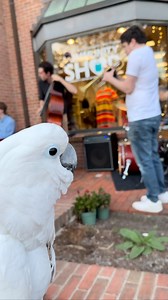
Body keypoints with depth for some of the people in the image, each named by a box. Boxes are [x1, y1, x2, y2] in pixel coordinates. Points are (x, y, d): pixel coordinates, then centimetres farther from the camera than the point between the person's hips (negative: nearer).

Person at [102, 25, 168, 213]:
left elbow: (128, 88, -12)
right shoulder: (149, 54, 20)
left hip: (140, 118, -10)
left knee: (144, 160, -1)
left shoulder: (136, 55, -10)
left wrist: (110, 78, 2)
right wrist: (116, 79, 16)